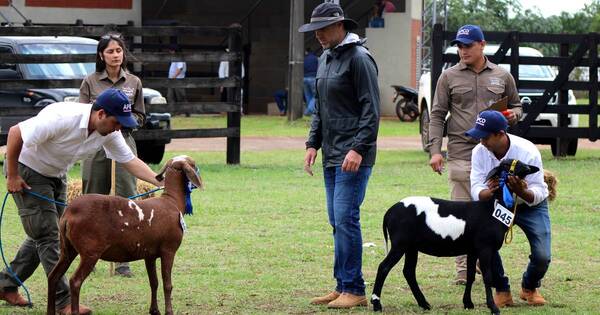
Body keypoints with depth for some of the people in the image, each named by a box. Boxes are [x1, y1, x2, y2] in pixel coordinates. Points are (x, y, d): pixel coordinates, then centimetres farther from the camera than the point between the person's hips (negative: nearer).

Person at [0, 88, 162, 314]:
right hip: (27, 171, -8)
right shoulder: (63, 118, -35)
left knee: (42, 235, 12)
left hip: (55, 175, 8)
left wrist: (162, 182, -19)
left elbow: (130, 161, -5)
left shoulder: (108, 132, -12)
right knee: (47, 236, -10)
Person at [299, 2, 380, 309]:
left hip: (353, 157, -9)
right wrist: (313, 143, 13)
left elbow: (371, 110, -15)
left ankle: (354, 290, -7)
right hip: (331, 156, 9)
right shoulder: (325, 59, 16)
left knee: (346, 218, -11)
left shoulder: (358, 58, -11)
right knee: (337, 222, 10)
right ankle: (342, 286, 15)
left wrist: (358, 149, -20)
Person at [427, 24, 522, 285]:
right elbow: (437, 115, 5)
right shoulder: (449, 77, 6)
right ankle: (464, 269, -3)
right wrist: (435, 150, -6)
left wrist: (513, 115, -4)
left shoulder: (502, 76, 11)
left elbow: (516, 105, 22)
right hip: (461, 154, -2)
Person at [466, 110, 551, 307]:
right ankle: (502, 291, -3)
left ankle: (529, 287, 18)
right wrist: (489, 192, -46)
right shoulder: (479, 152, -17)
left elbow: (538, 193, -26)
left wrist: (521, 191, -50)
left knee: (542, 256, -18)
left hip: (531, 206, -2)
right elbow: (476, 191, -21)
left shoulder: (528, 152, -28)